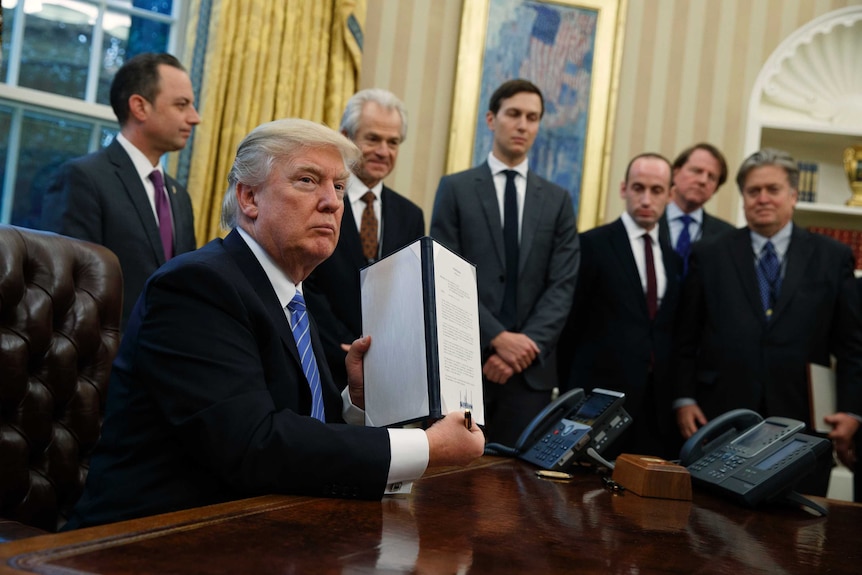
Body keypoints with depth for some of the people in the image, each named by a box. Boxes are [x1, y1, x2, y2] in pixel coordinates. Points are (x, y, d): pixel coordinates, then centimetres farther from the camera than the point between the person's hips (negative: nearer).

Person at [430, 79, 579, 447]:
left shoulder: (557, 200, 12)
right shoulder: (455, 188, 5)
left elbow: (562, 286, 3)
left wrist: (526, 347, -11)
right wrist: (497, 338, -14)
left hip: (531, 368, 2)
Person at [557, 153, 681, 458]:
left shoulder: (673, 258, 14)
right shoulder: (593, 245, -2)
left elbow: (670, 331, 16)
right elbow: (570, 325, -1)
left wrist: (677, 397, 9)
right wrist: (569, 396, 0)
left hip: (656, 407, 5)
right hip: (601, 399, -4)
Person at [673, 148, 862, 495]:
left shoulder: (832, 257, 9)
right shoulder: (709, 256, 8)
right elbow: (685, 340, 8)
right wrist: (684, 399, -1)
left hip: (802, 424, 0)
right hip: (720, 421, 0)